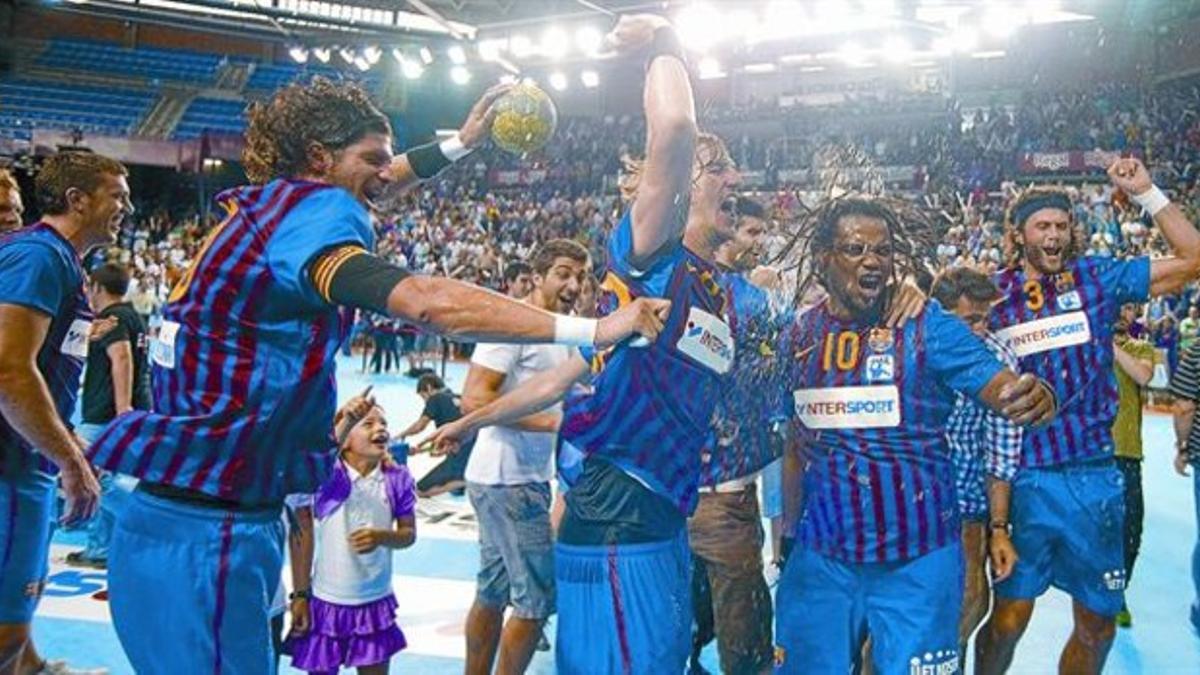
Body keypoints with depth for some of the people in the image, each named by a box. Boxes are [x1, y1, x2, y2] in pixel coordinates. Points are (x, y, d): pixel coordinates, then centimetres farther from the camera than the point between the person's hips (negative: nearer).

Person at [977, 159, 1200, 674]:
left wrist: (1146, 192, -4)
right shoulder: (994, 292, 0)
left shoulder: (1098, 278, 3)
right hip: (1025, 478, -2)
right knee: (1011, 616, 4)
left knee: (1098, 623, 14)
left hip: (1095, 475, 3)